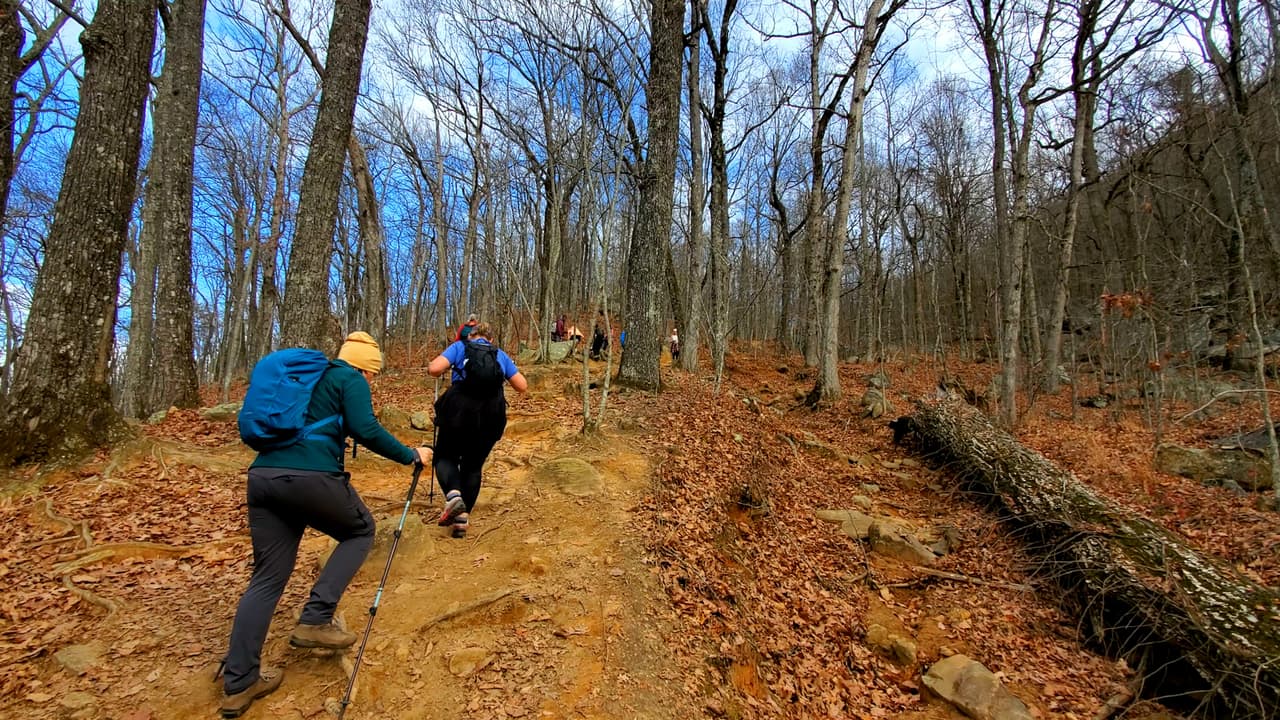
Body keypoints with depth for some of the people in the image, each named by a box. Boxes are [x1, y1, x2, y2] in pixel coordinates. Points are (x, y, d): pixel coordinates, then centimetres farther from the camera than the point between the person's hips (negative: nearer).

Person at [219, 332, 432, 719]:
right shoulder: (350, 379, 3)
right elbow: (366, 430, -11)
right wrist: (411, 456, -2)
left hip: (263, 475, 8)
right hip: (311, 476, -7)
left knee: (267, 577, 14)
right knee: (360, 530, 18)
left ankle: (238, 683, 15)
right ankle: (315, 621, 7)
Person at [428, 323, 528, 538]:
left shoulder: (460, 347, 10)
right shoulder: (501, 355, 17)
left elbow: (434, 369, -5)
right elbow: (522, 386, 14)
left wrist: (431, 364, 17)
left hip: (459, 412, -2)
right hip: (491, 417, 3)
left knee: (446, 456, 17)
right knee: (473, 466, 18)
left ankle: (453, 494, -11)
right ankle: (462, 518, 13)